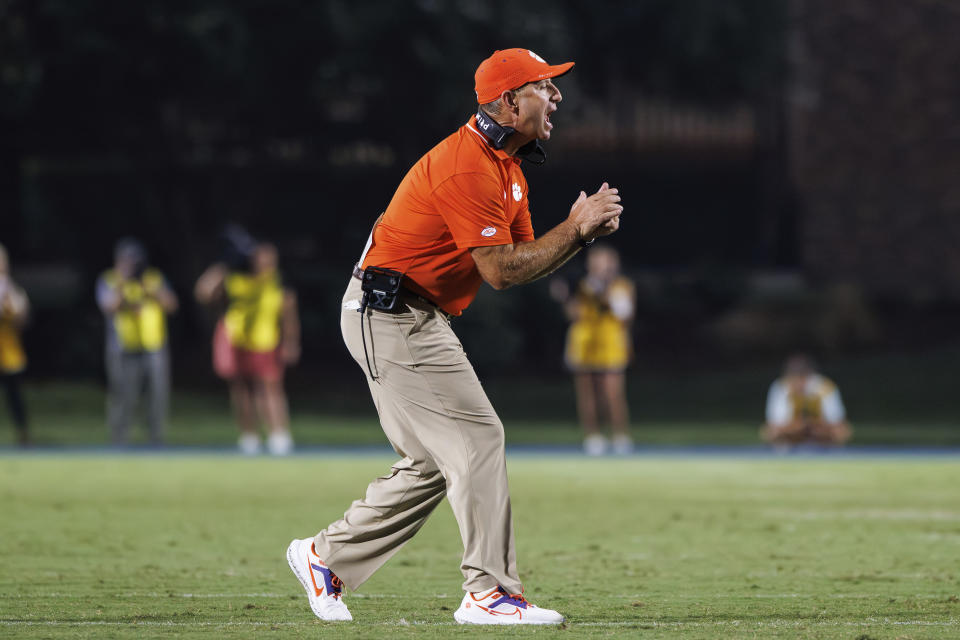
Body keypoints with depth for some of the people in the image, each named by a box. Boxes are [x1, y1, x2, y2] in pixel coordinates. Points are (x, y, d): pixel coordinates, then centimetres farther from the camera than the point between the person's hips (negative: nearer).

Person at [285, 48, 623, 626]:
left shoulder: (506, 166, 13)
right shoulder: (467, 168, -22)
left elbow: (524, 254, 12)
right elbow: (501, 271, -23)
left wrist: (580, 231, -5)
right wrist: (574, 231, -17)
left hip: (418, 318, 11)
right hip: (390, 313, -11)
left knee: (434, 462, 12)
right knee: (477, 437, -13)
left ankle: (326, 557, 21)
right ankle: (490, 592, -11)